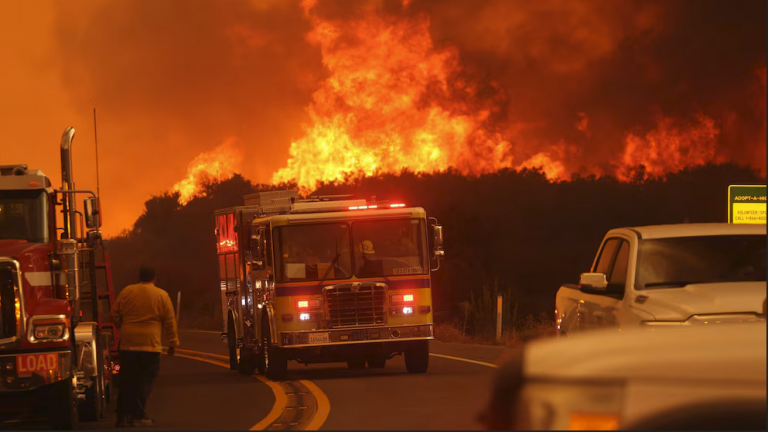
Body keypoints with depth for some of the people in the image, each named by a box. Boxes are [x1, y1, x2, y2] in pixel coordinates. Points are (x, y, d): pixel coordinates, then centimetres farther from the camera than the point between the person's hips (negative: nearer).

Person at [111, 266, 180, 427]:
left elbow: (115, 314, 13)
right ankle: (138, 416, -4)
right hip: (150, 344, -3)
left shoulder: (126, 292, 6)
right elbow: (170, 322, 0)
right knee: (145, 380, 2)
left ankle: (123, 417, 6)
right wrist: (173, 342, 7)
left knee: (127, 382, 8)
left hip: (127, 343, 3)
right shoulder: (161, 296, -2)